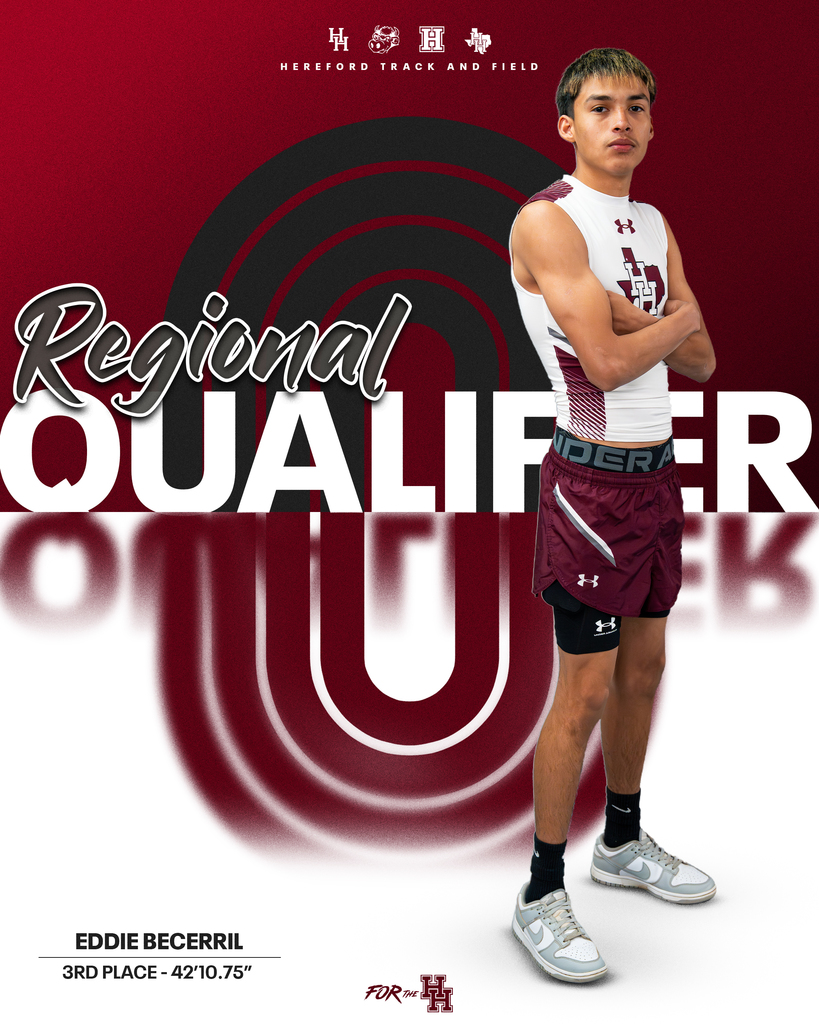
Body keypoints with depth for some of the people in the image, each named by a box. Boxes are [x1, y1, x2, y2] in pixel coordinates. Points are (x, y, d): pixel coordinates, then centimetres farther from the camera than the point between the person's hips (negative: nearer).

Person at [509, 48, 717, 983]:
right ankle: (541, 897, 6)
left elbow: (698, 363, 8)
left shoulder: (654, 225, 13)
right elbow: (606, 360, -22)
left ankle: (623, 842, 34)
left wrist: (640, 327, -11)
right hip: (593, 477, -8)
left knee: (643, 664, 17)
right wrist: (677, 318, -4)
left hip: (657, 470, 8)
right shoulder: (547, 221, -13)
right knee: (586, 690, -6)